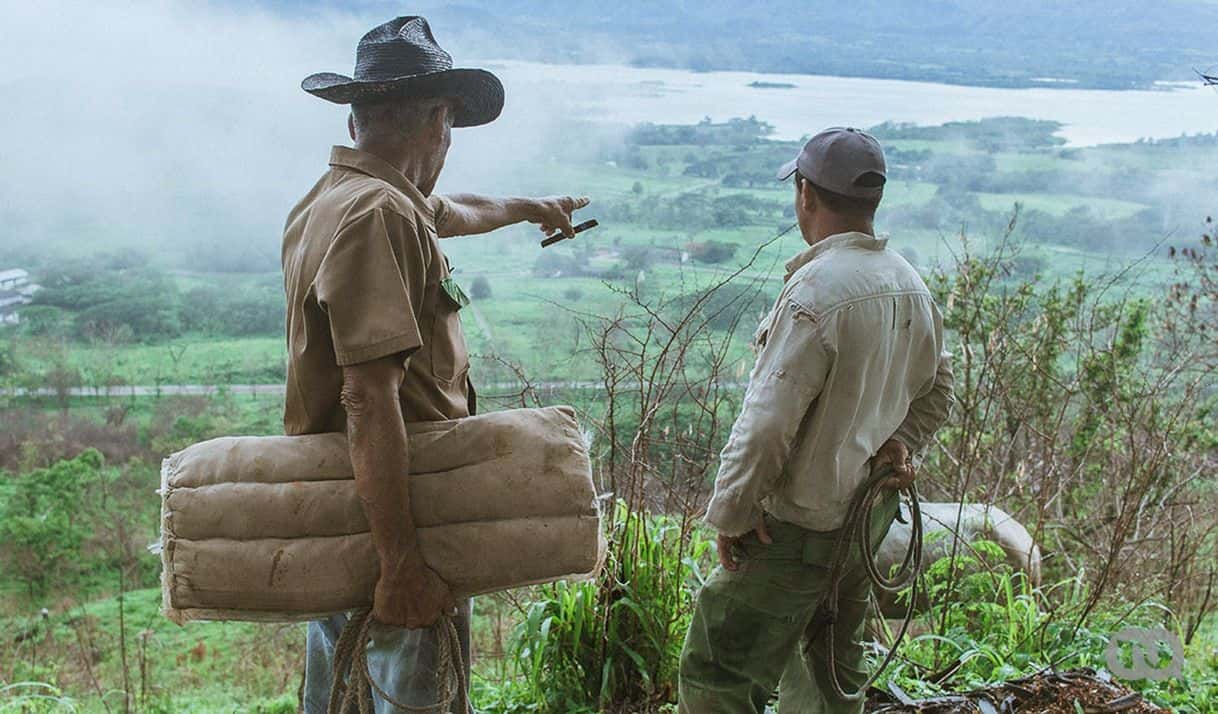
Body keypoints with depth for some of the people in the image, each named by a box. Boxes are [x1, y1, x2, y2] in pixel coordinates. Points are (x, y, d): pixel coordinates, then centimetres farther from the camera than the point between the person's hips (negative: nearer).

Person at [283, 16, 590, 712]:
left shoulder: (332, 198, 12)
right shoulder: (379, 215, -21)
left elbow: (454, 212, 35)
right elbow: (370, 399, -28)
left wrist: (532, 206, 53)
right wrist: (402, 562, -28)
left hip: (335, 510, 10)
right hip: (393, 516, -10)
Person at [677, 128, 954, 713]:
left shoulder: (814, 291, -24)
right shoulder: (912, 286, 4)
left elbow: (768, 422, -24)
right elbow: (936, 388, 18)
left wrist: (729, 512, -15)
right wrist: (901, 445, 8)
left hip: (798, 528, -9)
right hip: (872, 516, 9)